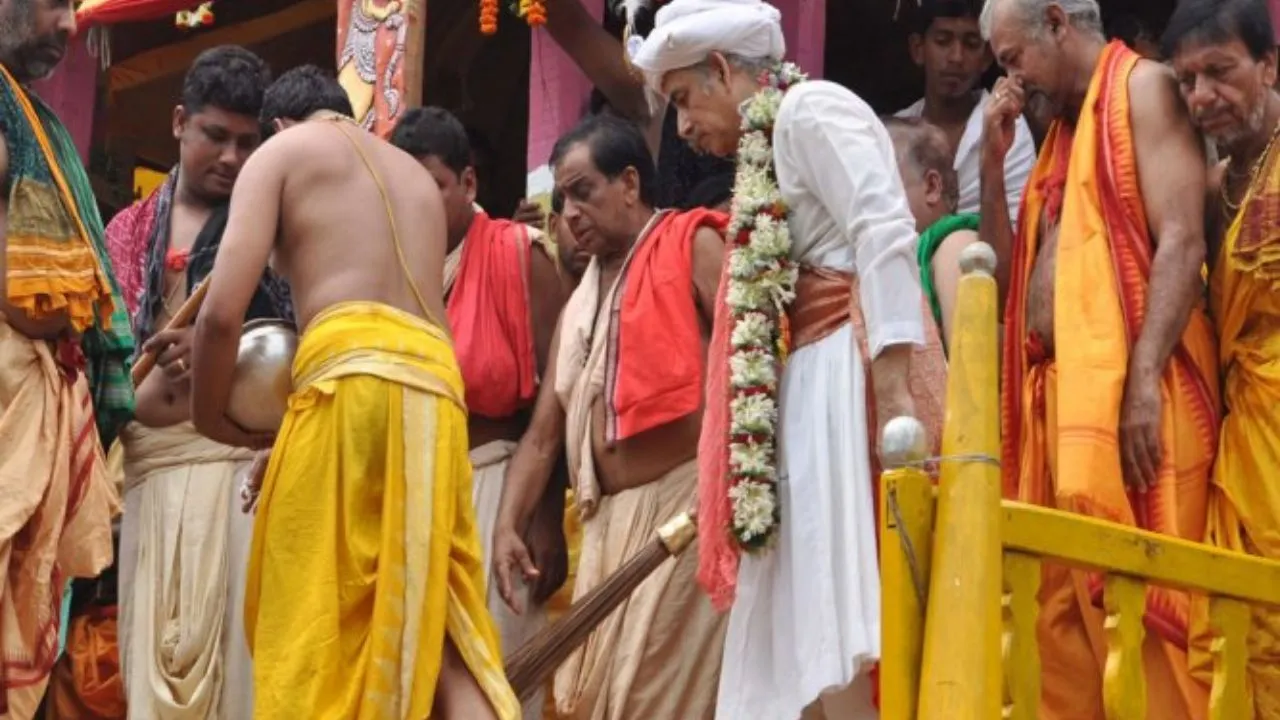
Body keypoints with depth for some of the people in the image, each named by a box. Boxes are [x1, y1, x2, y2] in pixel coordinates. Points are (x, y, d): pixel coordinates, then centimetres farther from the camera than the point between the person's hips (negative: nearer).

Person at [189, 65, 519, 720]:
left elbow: (224, 309, 1)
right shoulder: (416, 174, 33)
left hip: (350, 376, -5)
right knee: (438, 620, 4)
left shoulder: (281, 152, 15)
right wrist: (283, 428, 32)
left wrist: (209, 417, 17)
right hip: (436, 388, 5)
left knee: (315, 619, -2)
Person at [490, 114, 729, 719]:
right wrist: (508, 527, 5)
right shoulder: (579, 305, 21)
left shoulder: (692, 248, 0)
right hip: (610, 518, 7)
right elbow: (543, 435, 19)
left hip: (687, 499, -7)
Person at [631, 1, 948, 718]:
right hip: (812, 385, 10)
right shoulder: (772, 150, 26)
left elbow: (886, 236, -16)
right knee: (803, 646, 3)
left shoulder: (810, 107, -1)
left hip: (854, 372, -10)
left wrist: (893, 391, -25)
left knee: (840, 633, -17)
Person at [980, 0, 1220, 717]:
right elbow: (1009, 274, 23)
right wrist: (994, 158, 15)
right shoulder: (1063, 128, 24)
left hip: (1126, 394, -8)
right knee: (1060, 611, 5)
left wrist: (1143, 381, -21)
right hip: (1054, 396, 8)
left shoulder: (1143, 88, -1)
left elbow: (1182, 242, -13)